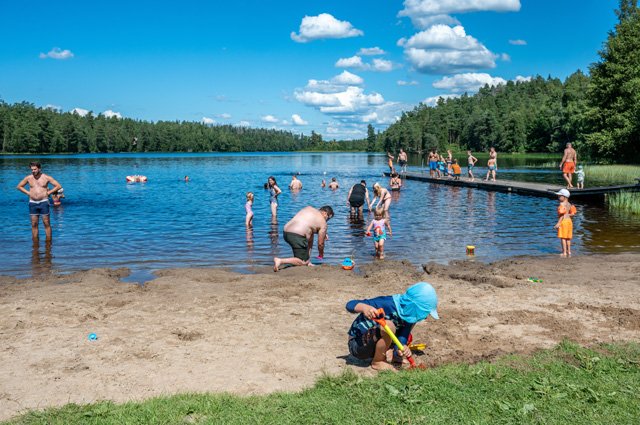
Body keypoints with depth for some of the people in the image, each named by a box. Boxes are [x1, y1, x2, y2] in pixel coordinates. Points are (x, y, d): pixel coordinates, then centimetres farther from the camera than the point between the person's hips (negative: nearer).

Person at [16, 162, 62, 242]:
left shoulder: (46, 177, -2)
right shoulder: (28, 178, 5)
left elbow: (58, 186, 0)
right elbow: (19, 186, 18)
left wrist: (48, 193, -4)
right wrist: (27, 193, 6)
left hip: (43, 202, -3)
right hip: (32, 203, 3)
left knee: (46, 224, -2)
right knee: (34, 224, 5)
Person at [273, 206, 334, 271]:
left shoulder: (308, 208, 21)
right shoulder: (323, 223, 3)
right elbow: (320, 243, 8)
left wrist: (322, 234, 36)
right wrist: (321, 255, 27)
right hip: (297, 236, -8)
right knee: (303, 262, 2)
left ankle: (307, 262, 23)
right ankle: (280, 261, -16)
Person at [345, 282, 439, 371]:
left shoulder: (409, 316, -6)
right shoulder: (388, 304, -28)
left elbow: (403, 339, -15)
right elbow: (350, 305, -31)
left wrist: (403, 348, -38)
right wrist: (364, 307, -52)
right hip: (357, 344, -7)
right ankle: (377, 362, -13)